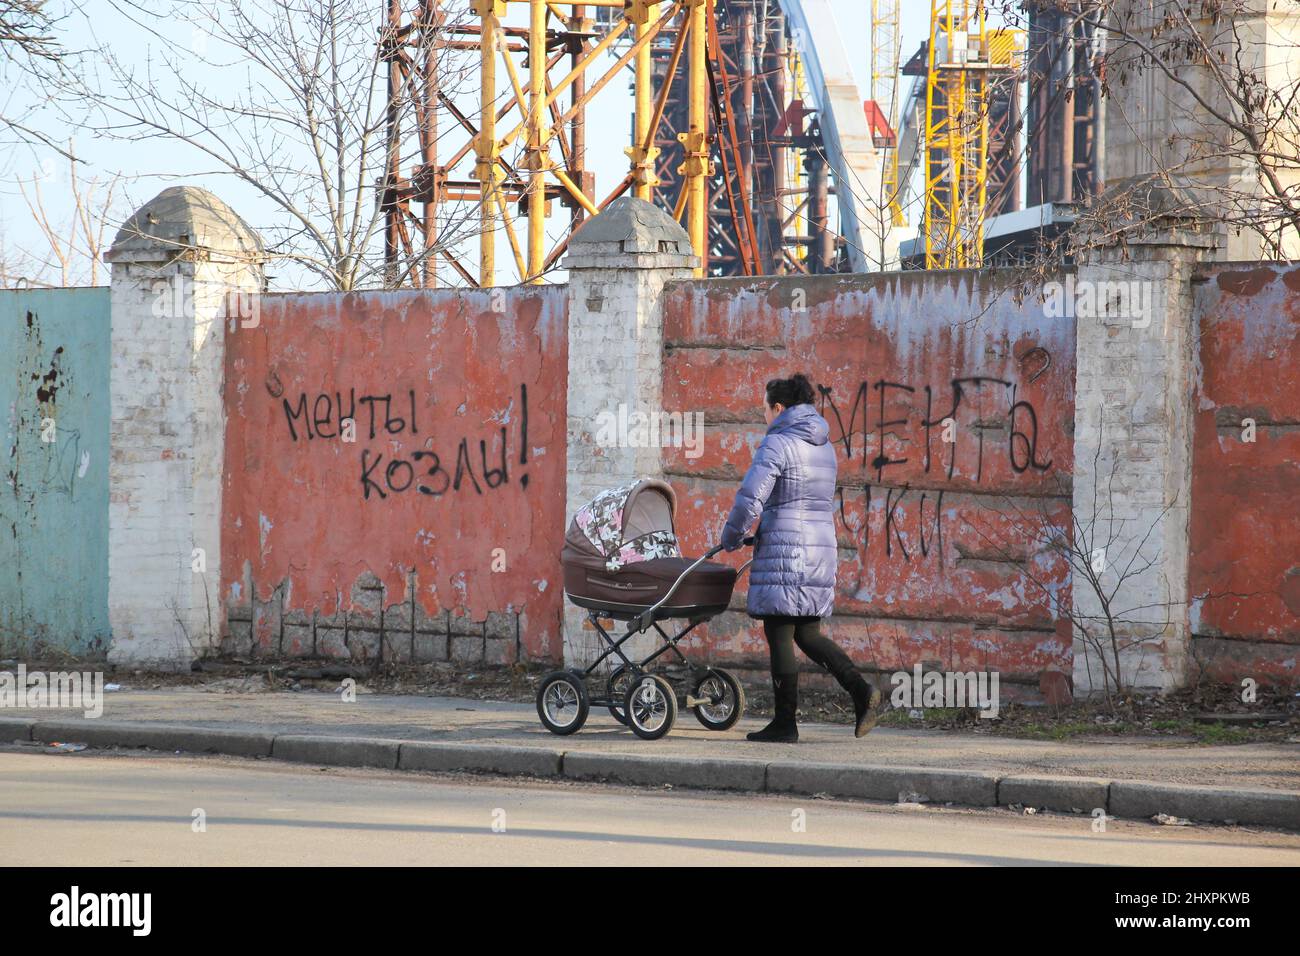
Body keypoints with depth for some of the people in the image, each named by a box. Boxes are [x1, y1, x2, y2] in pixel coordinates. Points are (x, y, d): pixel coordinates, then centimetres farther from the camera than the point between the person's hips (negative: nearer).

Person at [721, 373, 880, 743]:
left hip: (784, 550, -8)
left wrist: (732, 536, 0)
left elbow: (750, 498, -17)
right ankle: (860, 690, -2)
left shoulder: (777, 444, -10)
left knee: (780, 635, -1)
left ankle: (785, 723, 1)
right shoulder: (824, 446, 15)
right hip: (822, 546, 8)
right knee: (807, 633, 15)